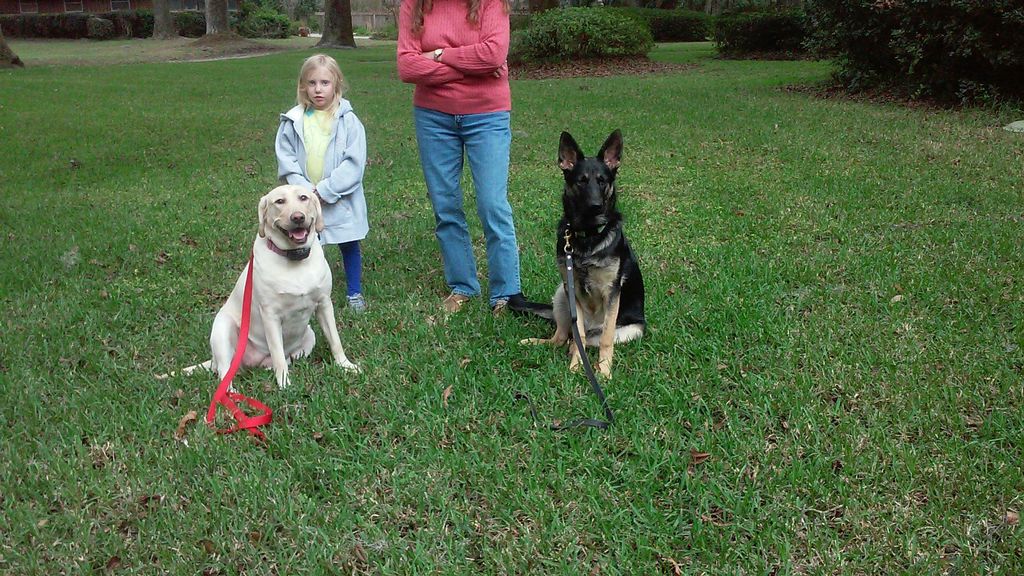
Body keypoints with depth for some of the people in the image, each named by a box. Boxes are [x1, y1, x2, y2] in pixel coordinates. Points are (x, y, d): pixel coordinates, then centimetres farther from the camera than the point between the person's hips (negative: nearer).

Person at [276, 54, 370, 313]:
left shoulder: (348, 121, -7)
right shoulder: (293, 122, 0)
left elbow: (354, 164, -13)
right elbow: (286, 160, -1)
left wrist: (324, 190, -17)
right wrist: (305, 189, -14)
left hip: (341, 201, -1)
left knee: (349, 245, 10)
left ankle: (355, 293, 26)